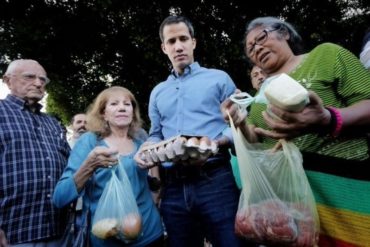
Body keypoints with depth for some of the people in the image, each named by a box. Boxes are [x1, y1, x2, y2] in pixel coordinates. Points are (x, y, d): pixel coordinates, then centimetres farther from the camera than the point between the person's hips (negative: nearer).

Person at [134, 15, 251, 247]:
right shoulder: (158, 92, 20)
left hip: (214, 179, -3)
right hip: (173, 187, 4)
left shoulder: (219, 78, 8)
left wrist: (214, 143, -18)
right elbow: (155, 135, 19)